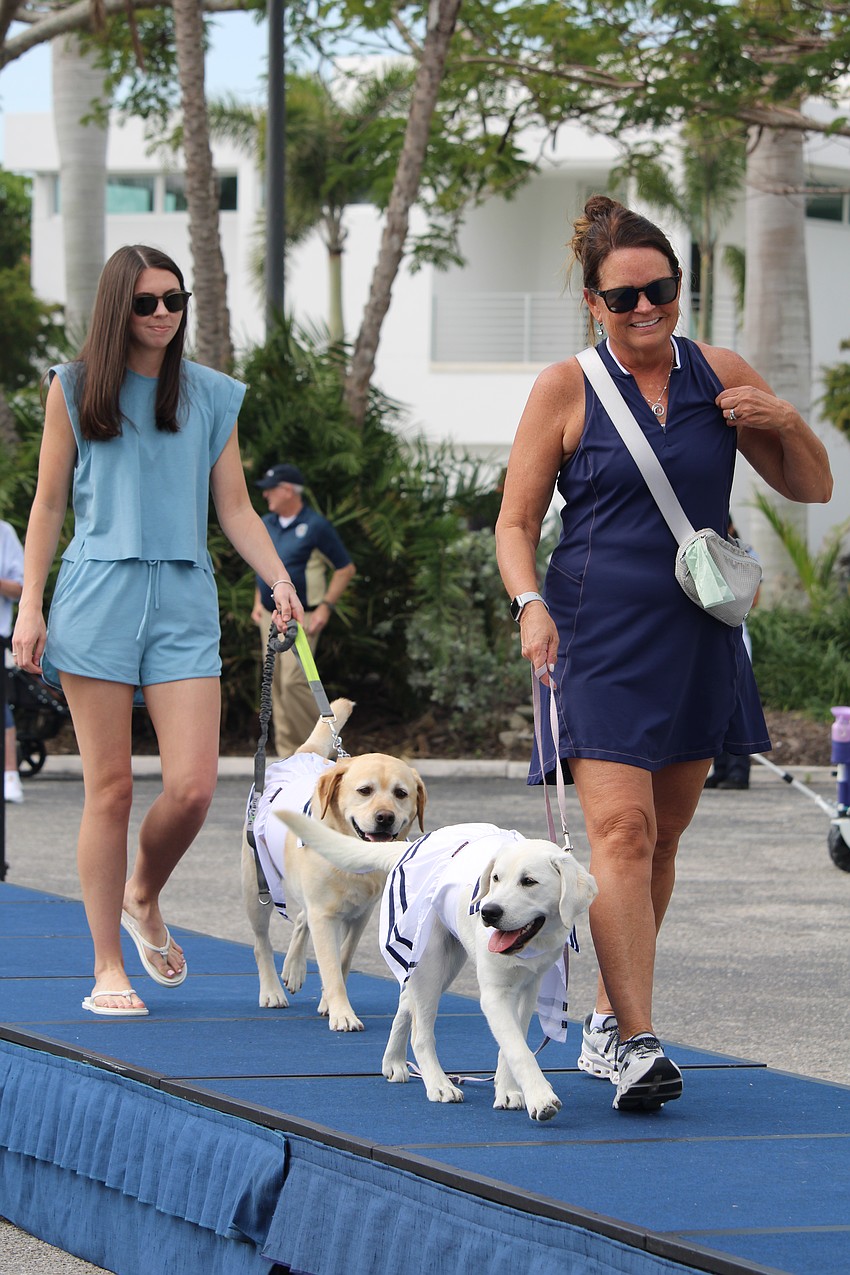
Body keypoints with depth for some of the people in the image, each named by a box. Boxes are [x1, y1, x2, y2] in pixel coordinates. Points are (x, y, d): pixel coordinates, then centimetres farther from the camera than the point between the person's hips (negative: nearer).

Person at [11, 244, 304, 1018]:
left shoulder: (213, 396, 11)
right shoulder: (74, 389, 7)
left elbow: (235, 507, 11)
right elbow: (49, 505, 9)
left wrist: (279, 580, -3)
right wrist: (31, 606, 2)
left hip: (184, 601, 2)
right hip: (97, 596, -2)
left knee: (194, 786, -10)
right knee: (110, 788, -3)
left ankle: (144, 897, 22)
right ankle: (108, 969, 7)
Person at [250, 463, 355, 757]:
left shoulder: (315, 526, -8)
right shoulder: (265, 524, 12)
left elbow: (345, 568, -4)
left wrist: (326, 606, -12)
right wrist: (258, 602, 15)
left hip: (302, 618, -7)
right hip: (270, 617, 7)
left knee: (294, 681, -19)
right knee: (276, 685, 4)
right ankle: (288, 752, 9)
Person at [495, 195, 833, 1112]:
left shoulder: (720, 376, 6)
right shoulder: (566, 390, -2)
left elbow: (811, 488, 13)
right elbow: (515, 522, 0)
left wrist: (785, 422, -7)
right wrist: (530, 605, -17)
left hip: (698, 640, 4)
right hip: (599, 637, -4)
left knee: (662, 836, 11)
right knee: (621, 829, -16)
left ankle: (607, 1023, 25)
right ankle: (637, 1043, -21)